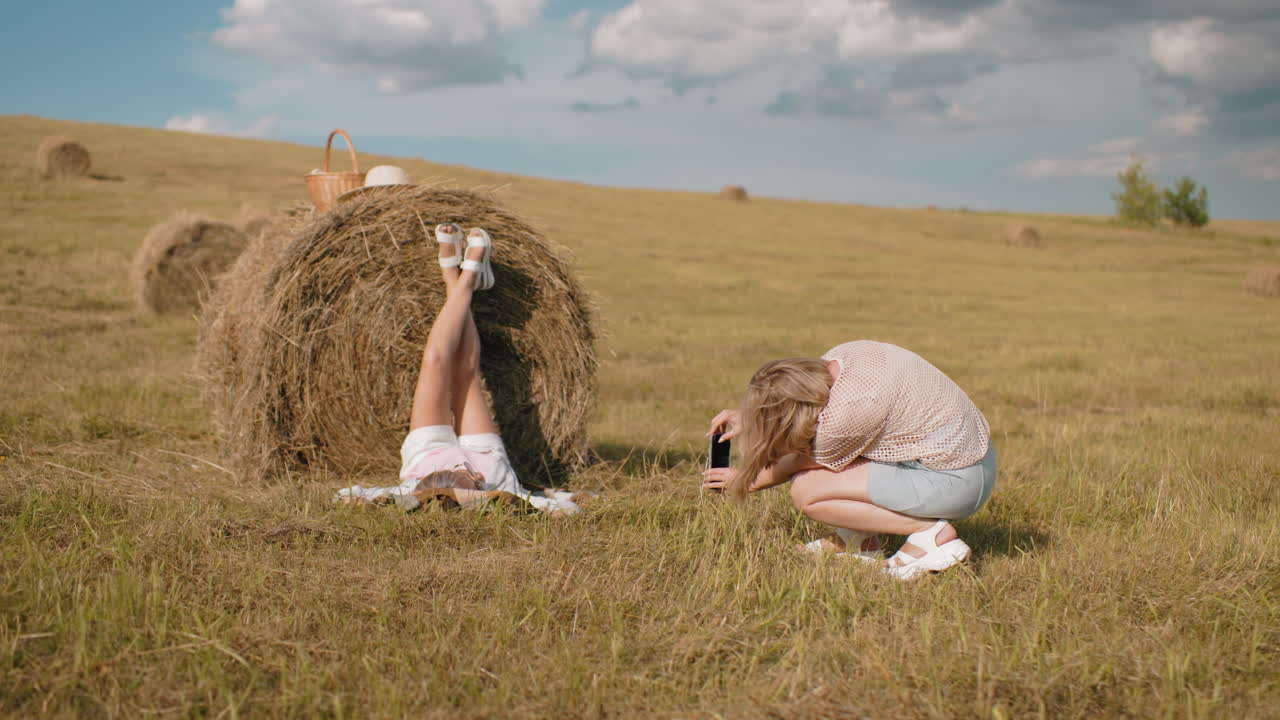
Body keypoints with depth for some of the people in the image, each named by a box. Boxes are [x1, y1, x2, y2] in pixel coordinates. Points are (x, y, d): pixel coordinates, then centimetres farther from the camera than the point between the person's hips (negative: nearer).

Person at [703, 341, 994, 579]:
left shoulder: (850, 408, -27)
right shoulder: (842, 356, -5)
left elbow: (809, 462, -7)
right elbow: (802, 396, 19)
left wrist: (747, 481, 7)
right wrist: (747, 419, 15)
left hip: (953, 483, -10)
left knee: (805, 491, -11)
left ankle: (929, 532, -10)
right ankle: (860, 539, 16)